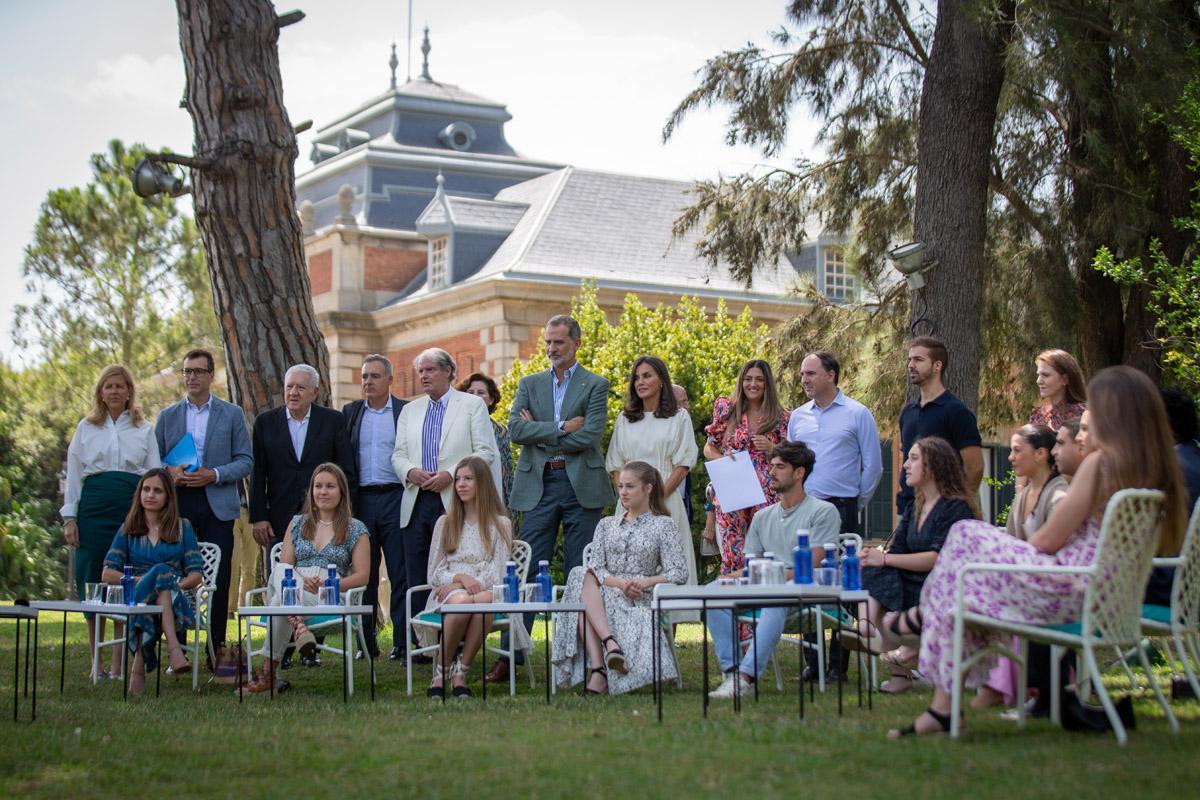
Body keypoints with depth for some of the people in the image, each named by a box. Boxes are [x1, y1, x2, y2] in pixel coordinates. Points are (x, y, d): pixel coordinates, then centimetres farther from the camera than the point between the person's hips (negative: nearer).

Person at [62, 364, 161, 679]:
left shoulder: (144, 430, 12)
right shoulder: (86, 428, 13)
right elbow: (73, 473, 11)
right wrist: (69, 517, 2)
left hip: (133, 508, -1)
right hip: (94, 507, 1)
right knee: (91, 581, -2)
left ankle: (119, 665, -1)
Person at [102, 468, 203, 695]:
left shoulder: (182, 527, 19)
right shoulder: (128, 530, 20)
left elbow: (196, 574, 9)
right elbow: (107, 574, 8)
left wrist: (179, 584, -14)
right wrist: (139, 580, -10)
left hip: (175, 599, 0)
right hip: (135, 597, 0)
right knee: (161, 571, -36)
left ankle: (139, 667, -47)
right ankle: (173, 647, -53)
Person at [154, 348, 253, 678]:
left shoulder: (232, 414, 9)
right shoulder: (168, 416, 14)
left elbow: (245, 461, 4)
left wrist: (214, 474, -11)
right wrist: (170, 472, -9)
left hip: (217, 505, -1)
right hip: (177, 505, 2)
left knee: (218, 579, -4)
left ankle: (218, 648, 1)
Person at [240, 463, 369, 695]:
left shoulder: (356, 529, 12)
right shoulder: (297, 524, 23)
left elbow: (362, 576, 3)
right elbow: (283, 567, 12)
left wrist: (327, 585, -15)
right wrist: (301, 582, -13)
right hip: (294, 592, 3)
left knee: (280, 601, -37)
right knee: (280, 570, -36)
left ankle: (267, 673, -37)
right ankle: (298, 625, -55)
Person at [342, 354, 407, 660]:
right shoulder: (350, 412, 12)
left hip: (395, 497, -2)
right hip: (361, 499, 3)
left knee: (400, 574, -3)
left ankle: (402, 641, 0)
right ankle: (366, 641, 11)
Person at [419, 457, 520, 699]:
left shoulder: (500, 524, 13)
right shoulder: (445, 523, 18)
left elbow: (498, 574, 2)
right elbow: (434, 573, 10)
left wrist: (472, 584, -12)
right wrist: (461, 578, -11)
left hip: (485, 590, -1)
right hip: (447, 595, 1)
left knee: (484, 600, -40)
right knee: (460, 601, -38)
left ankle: (461, 672, -30)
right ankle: (442, 669, -24)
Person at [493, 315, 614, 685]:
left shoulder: (595, 386, 4)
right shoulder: (530, 384, 14)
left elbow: (589, 436, -10)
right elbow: (515, 429, -2)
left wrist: (539, 434, -4)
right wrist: (561, 428, -11)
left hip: (581, 485, -2)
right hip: (538, 486, 2)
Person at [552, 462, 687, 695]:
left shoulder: (663, 525, 12)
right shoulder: (607, 525, 23)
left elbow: (679, 573, 1)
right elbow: (595, 568, 7)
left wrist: (647, 582, -18)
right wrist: (620, 583, -15)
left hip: (640, 600, -4)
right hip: (602, 595, 4)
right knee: (581, 576, -34)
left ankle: (599, 669, -43)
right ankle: (610, 642, -47)